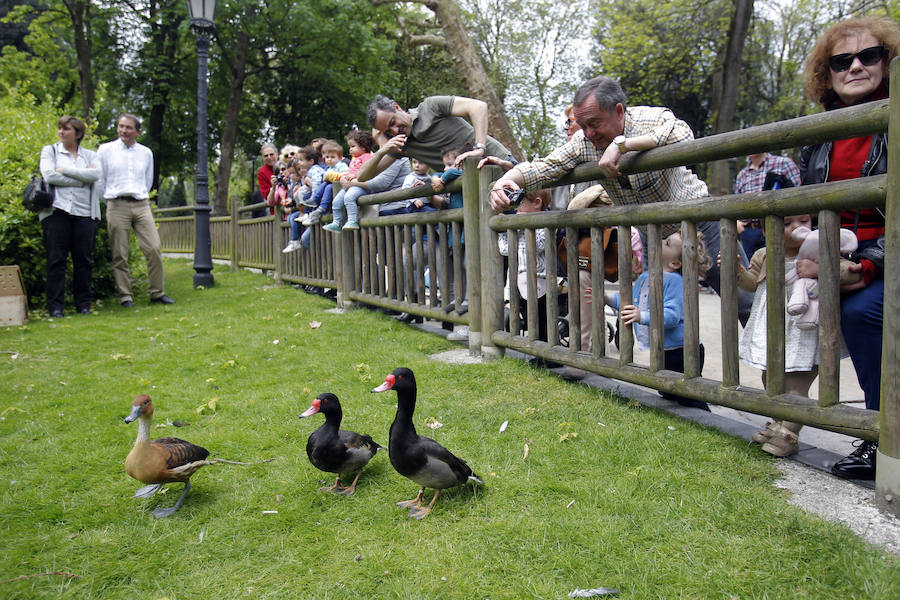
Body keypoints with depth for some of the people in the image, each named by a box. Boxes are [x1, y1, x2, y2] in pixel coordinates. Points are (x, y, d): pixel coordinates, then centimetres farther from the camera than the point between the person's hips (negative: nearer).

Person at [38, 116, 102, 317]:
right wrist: (82, 179, -5)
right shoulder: (49, 151, 13)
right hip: (57, 211, -1)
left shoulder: (90, 155, 16)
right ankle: (55, 306, 1)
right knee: (56, 259, -3)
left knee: (84, 259, 1)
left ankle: (83, 304, 10)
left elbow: (96, 174, -5)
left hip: (85, 212, 1)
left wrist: (65, 169, -7)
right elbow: (49, 176, -4)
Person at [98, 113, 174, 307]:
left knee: (154, 249, -7)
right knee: (120, 255, -2)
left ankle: (157, 293, 3)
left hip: (141, 205, 2)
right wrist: (109, 199, 11)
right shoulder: (106, 149, 6)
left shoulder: (146, 153, 14)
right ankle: (125, 296, 5)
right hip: (117, 206, -2)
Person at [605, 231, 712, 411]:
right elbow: (629, 301, 23)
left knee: (687, 399, -4)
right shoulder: (644, 277, 7)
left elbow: (672, 315, -31)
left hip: (682, 351, -9)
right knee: (667, 395, 24)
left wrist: (642, 317, -42)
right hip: (662, 352, 9)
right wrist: (608, 298, 12)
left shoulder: (674, 280, -21)